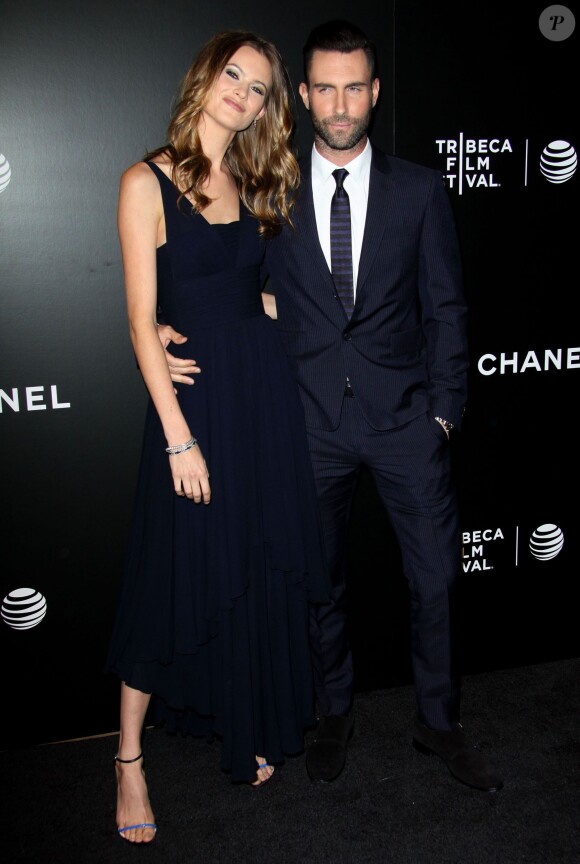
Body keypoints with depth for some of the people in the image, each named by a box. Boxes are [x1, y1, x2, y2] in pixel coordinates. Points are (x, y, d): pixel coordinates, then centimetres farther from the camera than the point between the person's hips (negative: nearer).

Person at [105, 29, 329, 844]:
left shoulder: (255, 185, 10)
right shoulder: (148, 182, -6)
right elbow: (142, 320, -11)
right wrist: (178, 435, -14)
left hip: (266, 387, 6)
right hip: (193, 397, -5)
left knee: (264, 569, 12)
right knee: (177, 577, 1)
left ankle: (247, 730, 34)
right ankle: (129, 757, 21)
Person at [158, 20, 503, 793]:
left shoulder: (420, 191, 4)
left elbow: (446, 309, 4)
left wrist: (444, 411, -1)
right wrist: (172, 330, -10)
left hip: (404, 413, 0)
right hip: (312, 418, 0)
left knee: (437, 575, 6)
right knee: (320, 580, 13)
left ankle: (438, 721, 29)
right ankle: (334, 715, 35)